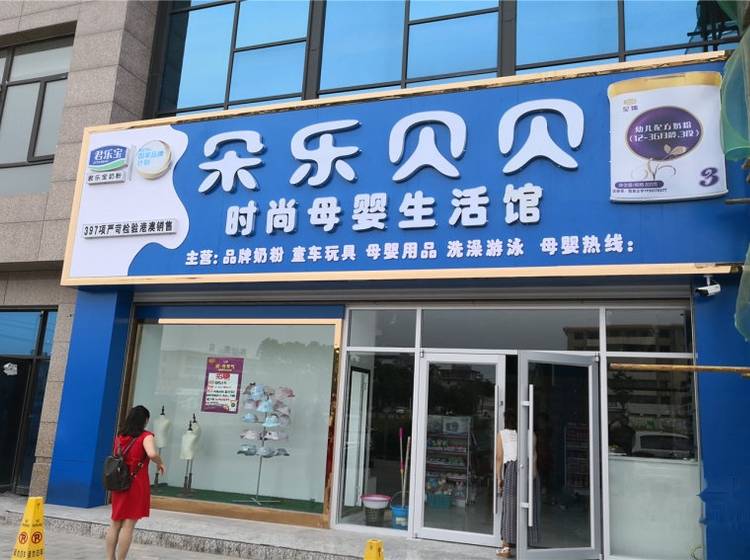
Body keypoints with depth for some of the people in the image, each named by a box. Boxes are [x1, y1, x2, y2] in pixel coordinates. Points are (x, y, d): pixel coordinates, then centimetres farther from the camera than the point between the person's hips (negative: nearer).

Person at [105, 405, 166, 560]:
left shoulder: (119, 436, 8)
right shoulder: (145, 436, -11)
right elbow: (152, 454, -28)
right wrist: (160, 463, -10)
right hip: (136, 485, -6)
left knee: (115, 523, 14)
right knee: (128, 525, -1)